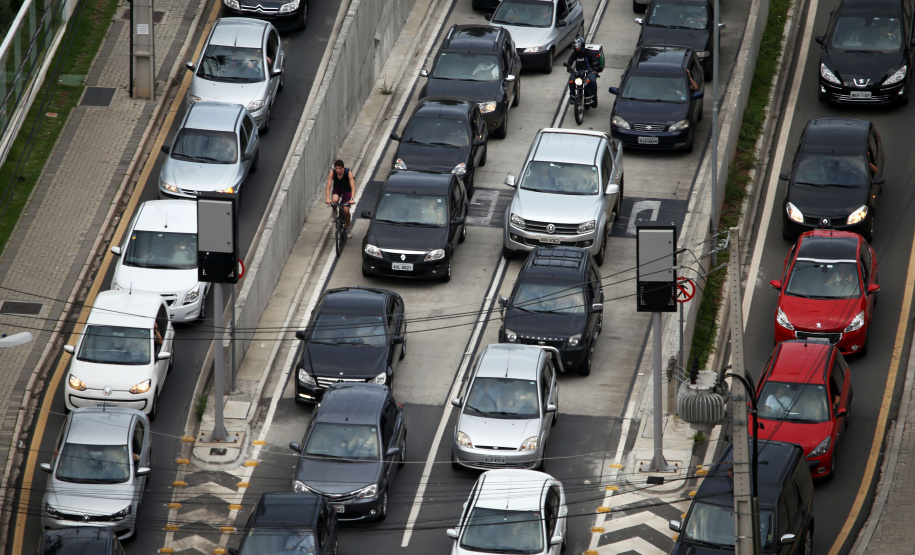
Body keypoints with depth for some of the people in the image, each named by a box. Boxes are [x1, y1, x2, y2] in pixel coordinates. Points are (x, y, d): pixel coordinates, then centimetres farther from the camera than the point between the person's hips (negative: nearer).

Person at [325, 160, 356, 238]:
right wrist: (327, 198, -43)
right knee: (335, 200, -33)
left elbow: (353, 187, -36)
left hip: (346, 190, -1)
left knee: (346, 210, -11)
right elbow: (328, 186, -29)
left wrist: (352, 199, -50)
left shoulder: (348, 173, -31)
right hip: (336, 189, 1)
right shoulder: (332, 172, -26)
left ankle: (348, 227, 16)